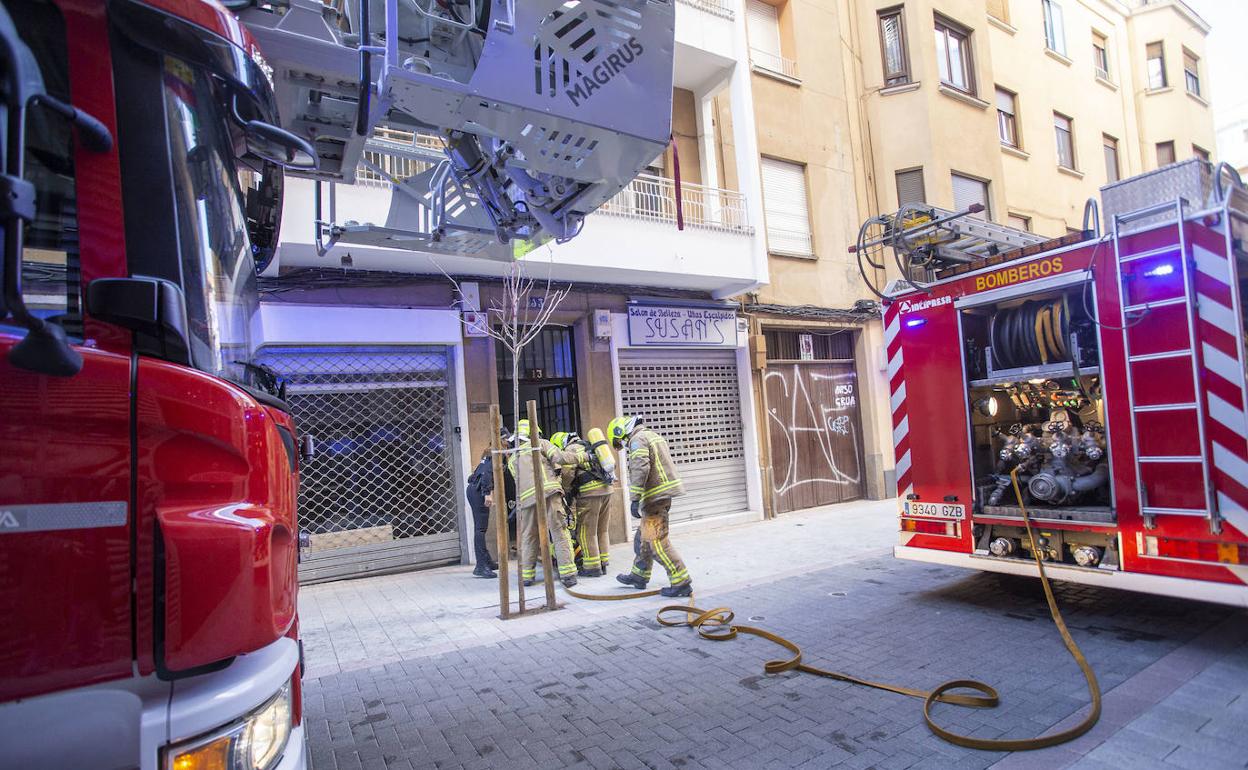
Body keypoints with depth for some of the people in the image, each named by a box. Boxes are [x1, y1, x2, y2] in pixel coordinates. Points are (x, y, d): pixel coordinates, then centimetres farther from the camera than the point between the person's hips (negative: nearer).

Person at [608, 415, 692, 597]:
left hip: (655, 496, -10)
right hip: (665, 493, 10)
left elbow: (640, 469, -23)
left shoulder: (638, 439, -10)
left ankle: (682, 584, -6)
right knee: (643, 537, 20)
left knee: (657, 541, -8)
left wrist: (635, 500, -22)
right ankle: (639, 576, 31)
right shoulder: (654, 435, 20)